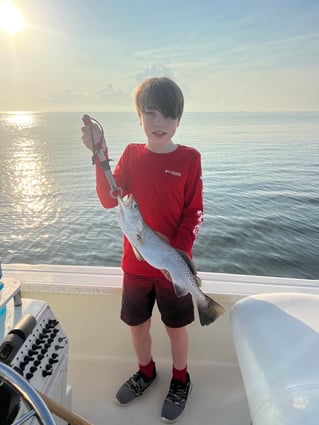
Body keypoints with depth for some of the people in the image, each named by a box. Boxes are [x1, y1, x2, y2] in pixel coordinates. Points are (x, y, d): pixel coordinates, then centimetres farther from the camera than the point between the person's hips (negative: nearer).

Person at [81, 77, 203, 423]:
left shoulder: (189, 158, -9)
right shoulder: (132, 154, -1)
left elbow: (193, 213, -9)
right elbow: (109, 200, -10)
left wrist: (178, 252, -18)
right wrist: (100, 154, -19)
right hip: (135, 262, 3)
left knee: (176, 327, 15)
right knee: (137, 323, 19)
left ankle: (180, 380, 43)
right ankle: (146, 372, 47)